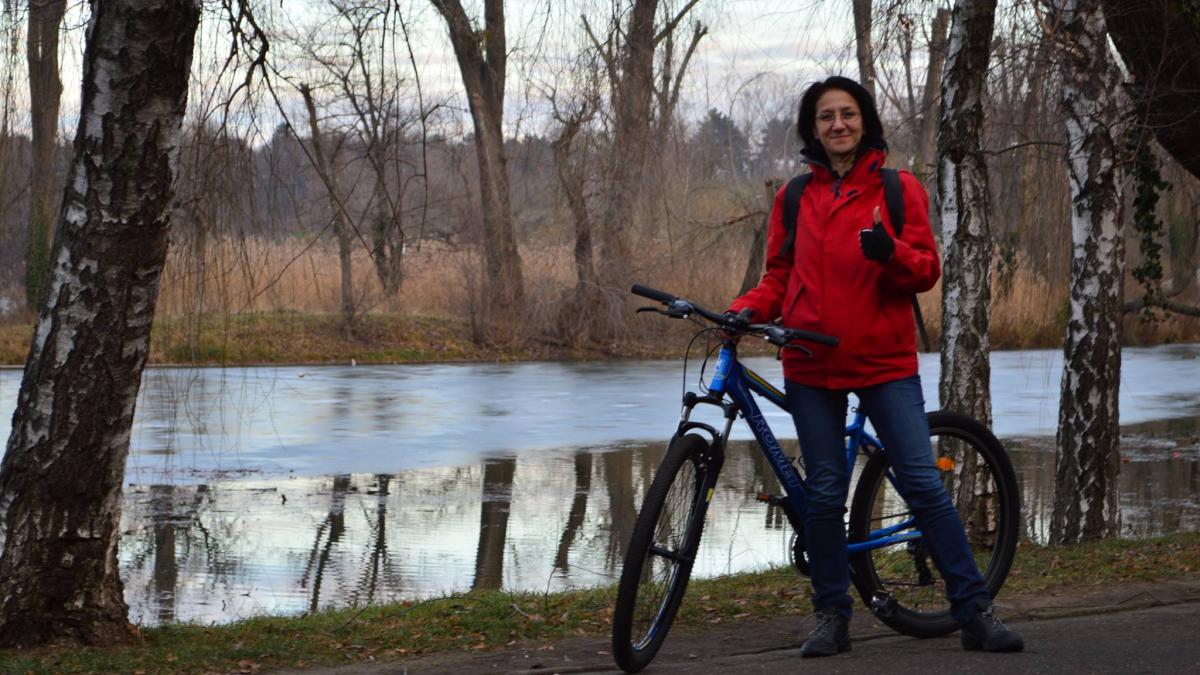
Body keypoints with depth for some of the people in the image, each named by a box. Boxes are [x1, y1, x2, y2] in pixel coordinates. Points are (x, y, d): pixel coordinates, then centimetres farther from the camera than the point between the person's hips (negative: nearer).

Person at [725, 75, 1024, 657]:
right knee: (824, 493, 4)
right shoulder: (794, 197, 9)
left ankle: (975, 613, -3)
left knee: (923, 483, -7)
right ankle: (831, 618, 15)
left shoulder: (899, 189, 3)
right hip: (811, 365, 2)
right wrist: (747, 309, -4)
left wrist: (891, 252, -21)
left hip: (885, 362, -2)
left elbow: (926, 271, 0)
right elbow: (780, 275, 15)